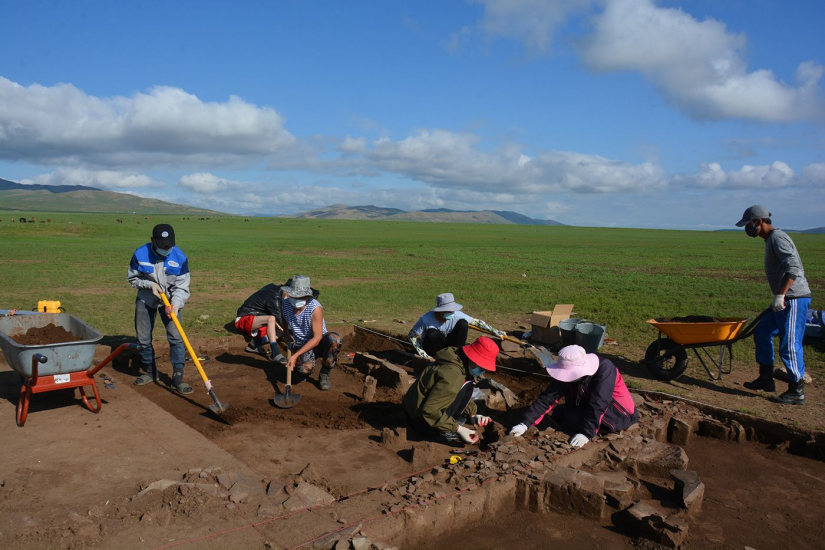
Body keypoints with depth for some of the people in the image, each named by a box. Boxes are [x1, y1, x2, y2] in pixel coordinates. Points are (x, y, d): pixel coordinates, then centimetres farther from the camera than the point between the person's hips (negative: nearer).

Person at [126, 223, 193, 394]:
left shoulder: (180, 257, -17)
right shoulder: (140, 254, -16)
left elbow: (181, 286, -13)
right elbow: (132, 278, -2)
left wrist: (175, 303, -30)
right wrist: (150, 285, -19)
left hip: (170, 301, -1)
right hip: (146, 300, 1)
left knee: (176, 337, -11)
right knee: (143, 338, 8)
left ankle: (178, 377, -4)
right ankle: (150, 372, 29)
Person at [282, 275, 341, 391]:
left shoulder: (316, 308, -26)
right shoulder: (286, 304, -11)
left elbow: (317, 338, -27)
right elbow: (284, 324, 14)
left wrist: (296, 355, -30)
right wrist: (289, 340, 3)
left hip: (318, 342, -1)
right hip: (300, 345, 2)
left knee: (334, 339, -38)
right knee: (306, 369, -33)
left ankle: (324, 375, -13)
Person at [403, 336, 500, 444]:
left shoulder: (461, 362, -1)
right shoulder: (451, 375, -29)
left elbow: (463, 397, 14)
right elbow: (429, 410, -28)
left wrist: (473, 414, -1)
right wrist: (457, 428, -22)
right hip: (420, 422, -9)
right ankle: (445, 431, -15)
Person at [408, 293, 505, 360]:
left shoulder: (457, 315, -20)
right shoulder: (426, 319, -28)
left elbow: (477, 322, -11)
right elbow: (411, 336, -19)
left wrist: (496, 332, -15)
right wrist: (423, 354, -27)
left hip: (449, 344, 3)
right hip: (432, 347, -3)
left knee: (463, 323, -20)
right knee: (432, 333, -36)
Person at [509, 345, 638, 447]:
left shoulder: (604, 369, -32)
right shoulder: (568, 373, -16)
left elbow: (598, 405, -35)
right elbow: (547, 398, -18)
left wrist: (587, 433, -37)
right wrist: (525, 424, -25)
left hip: (618, 414, -6)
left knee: (572, 419, -25)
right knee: (558, 413, -4)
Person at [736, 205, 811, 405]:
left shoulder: (777, 238, -14)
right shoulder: (770, 240, 17)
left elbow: (794, 267, -25)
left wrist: (780, 295, -29)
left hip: (794, 299, -11)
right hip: (785, 299, 11)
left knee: (789, 345, -6)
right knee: (762, 332, 16)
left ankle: (797, 392, 4)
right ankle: (766, 380, 24)